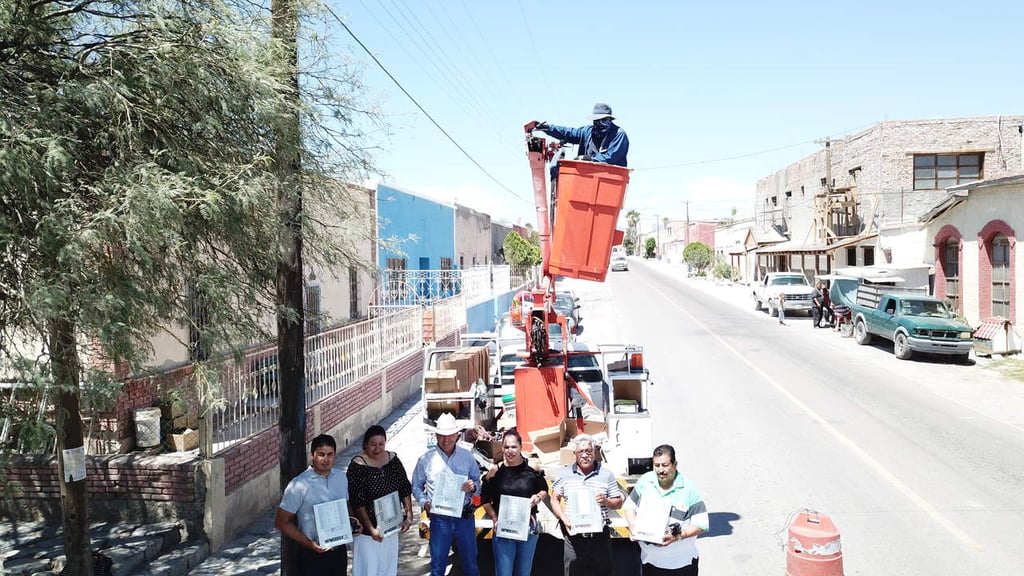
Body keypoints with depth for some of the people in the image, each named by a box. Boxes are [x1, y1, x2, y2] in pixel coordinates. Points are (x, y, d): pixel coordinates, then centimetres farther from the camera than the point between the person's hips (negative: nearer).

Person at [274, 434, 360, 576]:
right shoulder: (298, 485, -16)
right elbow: (281, 522, -12)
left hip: (339, 551, 5)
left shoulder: (340, 477, 1)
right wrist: (309, 543, -19)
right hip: (313, 555, -5)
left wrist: (353, 523, -3)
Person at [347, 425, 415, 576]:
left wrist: (409, 516, -2)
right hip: (367, 530, -5)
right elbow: (358, 502, -19)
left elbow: (405, 488, 6)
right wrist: (371, 528, -24)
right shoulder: (358, 465, -16)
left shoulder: (393, 459, 0)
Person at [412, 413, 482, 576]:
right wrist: (424, 503, -13)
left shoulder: (467, 457, 0)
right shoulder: (426, 459, -3)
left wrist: (473, 488, -17)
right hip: (439, 519, -1)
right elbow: (416, 486, 4)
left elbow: (478, 485, 6)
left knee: (470, 563, 15)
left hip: (465, 517, 1)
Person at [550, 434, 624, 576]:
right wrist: (565, 519, -6)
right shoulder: (565, 474, 5)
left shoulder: (606, 475, 4)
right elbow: (555, 500, 9)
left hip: (600, 535, 0)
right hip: (573, 534, 0)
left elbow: (618, 503, 8)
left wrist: (606, 502, -13)